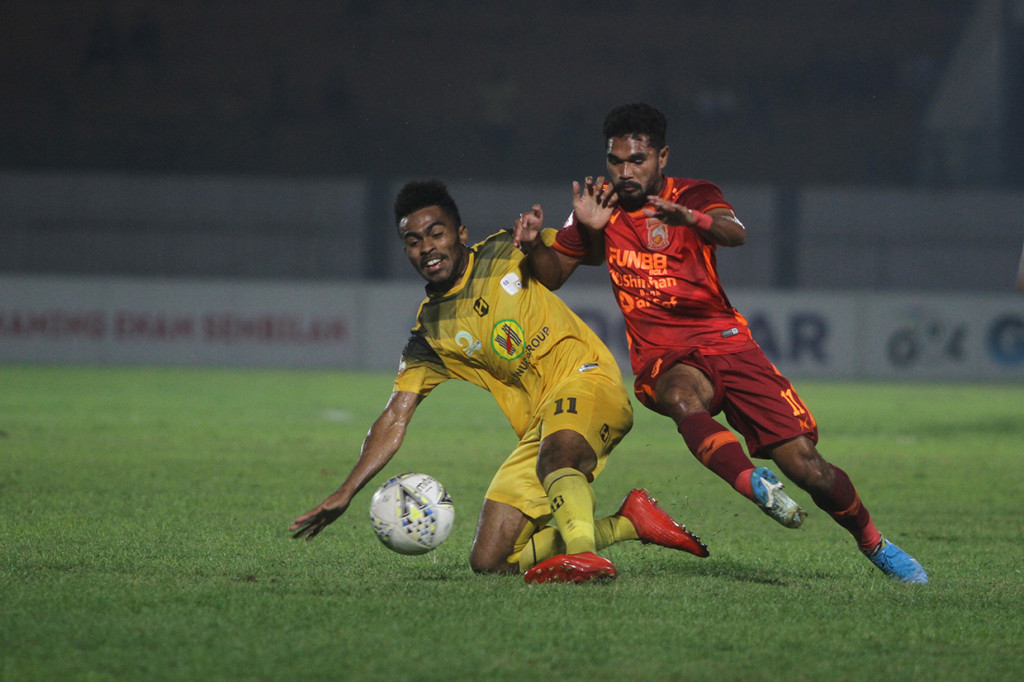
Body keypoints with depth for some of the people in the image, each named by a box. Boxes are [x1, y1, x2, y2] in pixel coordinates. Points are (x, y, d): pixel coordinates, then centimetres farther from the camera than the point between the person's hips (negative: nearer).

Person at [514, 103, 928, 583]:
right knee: (684, 398, -39)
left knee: (807, 467, -9)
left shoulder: (692, 196, -1)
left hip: (725, 341, -1)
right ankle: (757, 487, -47)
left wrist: (689, 218, -46)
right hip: (661, 359, 1)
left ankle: (875, 545, 12)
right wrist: (534, 244, -12)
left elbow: (734, 233, -24)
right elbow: (554, 275, 11)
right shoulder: (599, 204, 8)